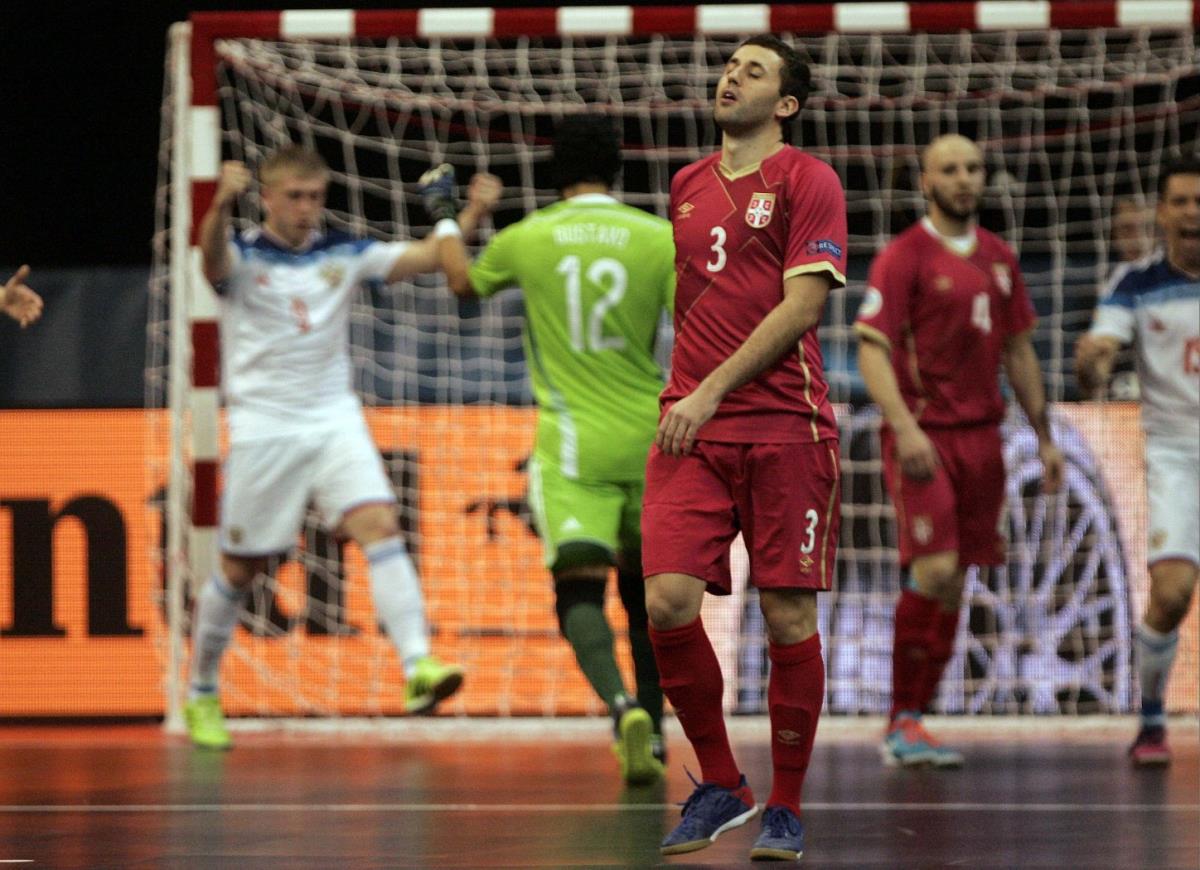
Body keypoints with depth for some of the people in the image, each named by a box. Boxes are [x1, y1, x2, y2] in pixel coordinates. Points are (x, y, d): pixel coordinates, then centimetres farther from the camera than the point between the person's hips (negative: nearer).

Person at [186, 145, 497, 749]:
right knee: (240, 569, 5)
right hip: (264, 427, -3)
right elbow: (213, 259, -29)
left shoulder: (343, 255, 7)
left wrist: (466, 218, -18)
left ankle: (418, 667, -29)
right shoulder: (243, 256, -5)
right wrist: (221, 206, -51)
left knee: (380, 527, -19)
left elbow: (426, 256, 1)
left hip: (335, 421, 3)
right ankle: (201, 695, 23)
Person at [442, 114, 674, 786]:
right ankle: (651, 728, 24)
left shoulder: (524, 239, 1)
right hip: (648, 438, 2)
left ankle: (622, 702, -36)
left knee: (580, 590, -11)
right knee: (645, 588, 20)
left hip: (570, 446, -2)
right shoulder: (660, 239, -2)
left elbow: (464, 285, 22)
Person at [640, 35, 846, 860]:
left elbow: (802, 304, -9)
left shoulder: (807, 180, -1)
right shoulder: (688, 185, 17)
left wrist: (713, 390, -15)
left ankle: (786, 809, 10)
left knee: (789, 616, -2)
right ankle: (720, 785, 6)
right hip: (692, 426, 4)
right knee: (669, 601, -11)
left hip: (786, 423, -4)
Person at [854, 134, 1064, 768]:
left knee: (952, 584, 5)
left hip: (980, 434, 6)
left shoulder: (999, 258, 15)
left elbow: (1019, 352, 21)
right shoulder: (904, 257, -5)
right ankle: (902, 723, -7)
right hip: (922, 436, -6)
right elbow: (872, 348, -12)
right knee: (934, 572, -16)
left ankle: (910, 722, 12)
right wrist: (904, 425, -26)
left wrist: (1045, 436, 18)